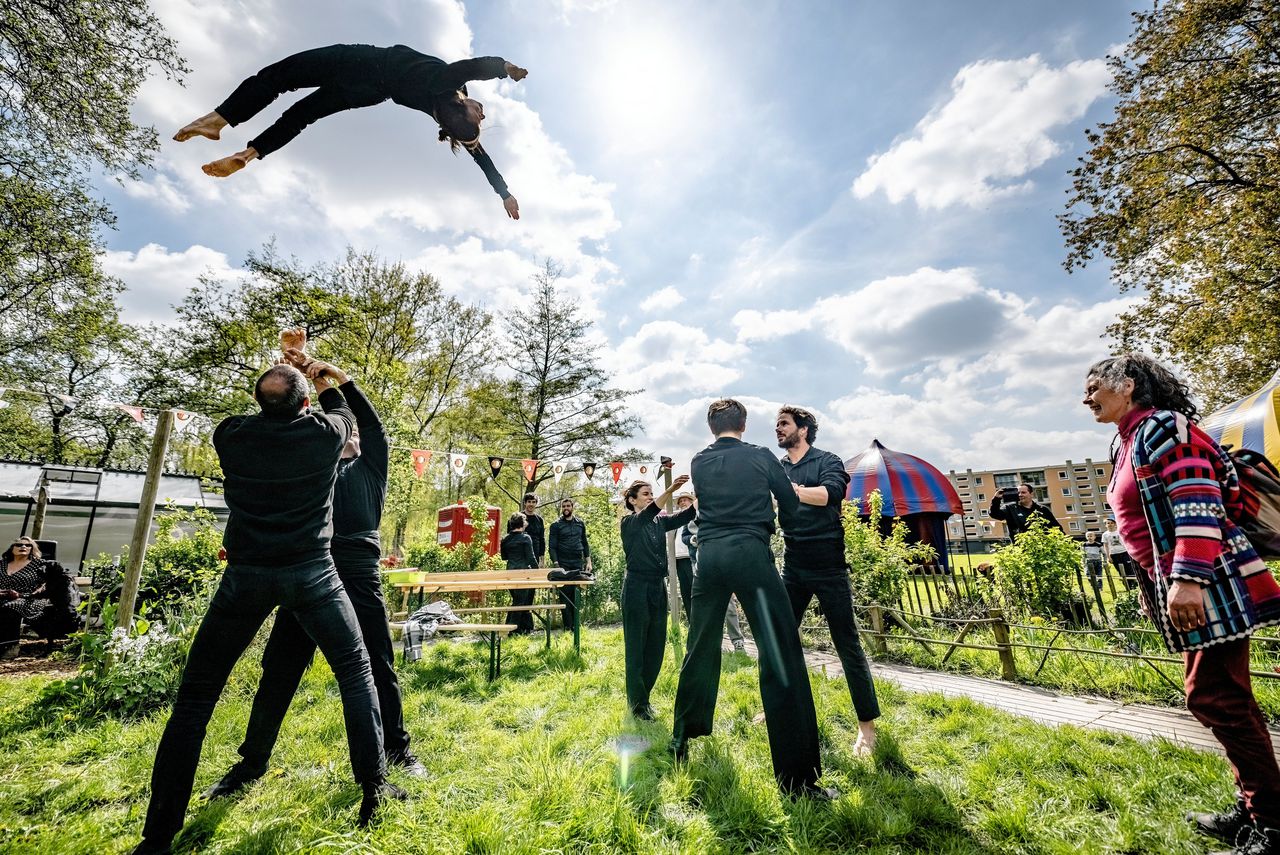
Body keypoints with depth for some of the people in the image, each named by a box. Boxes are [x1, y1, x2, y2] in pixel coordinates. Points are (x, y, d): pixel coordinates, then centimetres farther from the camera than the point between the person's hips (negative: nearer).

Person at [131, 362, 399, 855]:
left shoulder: (230, 435, -2)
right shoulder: (325, 432, -5)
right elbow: (344, 412, 19)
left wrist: (277, 387, 36)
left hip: (247, 574, 1)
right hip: (313, 572, 0)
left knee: (194, 698, 16)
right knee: (357, 675, 14)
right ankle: (374, 788, 18)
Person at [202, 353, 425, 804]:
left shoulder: (370, 467, 17)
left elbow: (372, 421, 5)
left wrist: (339, 376, -2)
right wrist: (300, 375, -1)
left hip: (359, 577, -2)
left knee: (378, 667, 6)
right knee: (279, 671, 8)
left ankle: (397, 749, 22)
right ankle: (252, 762, 26)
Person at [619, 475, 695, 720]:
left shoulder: (659, 522, 10)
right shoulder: (628, 523, -6)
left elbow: (684, 516, -5)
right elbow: (647, 513, -27)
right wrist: (670, 490, -42)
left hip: (658, 588, 6)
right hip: (636, 589, -6)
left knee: (656, 647, 13)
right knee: (636, 648, 3)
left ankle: (642, 697, 30)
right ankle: (637, 704, 18)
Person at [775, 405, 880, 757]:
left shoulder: (827, 461, -4)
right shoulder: (776, 468, 10)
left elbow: (831, 493, -24)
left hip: (828, 566, -5)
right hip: (793, 568, 5)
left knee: (847, 643, 2)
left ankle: (867, 724, 15)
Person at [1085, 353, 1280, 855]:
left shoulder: (1164, 427, -12)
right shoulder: (1126, 445, 16)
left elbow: (1197, 504, -22)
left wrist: (1187, 579, -28)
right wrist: (1153, 585, 26)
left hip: (1207, 587, -10)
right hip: (1175, 587, 10)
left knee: (1213, 697, -5)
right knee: (1223, 698, 15)